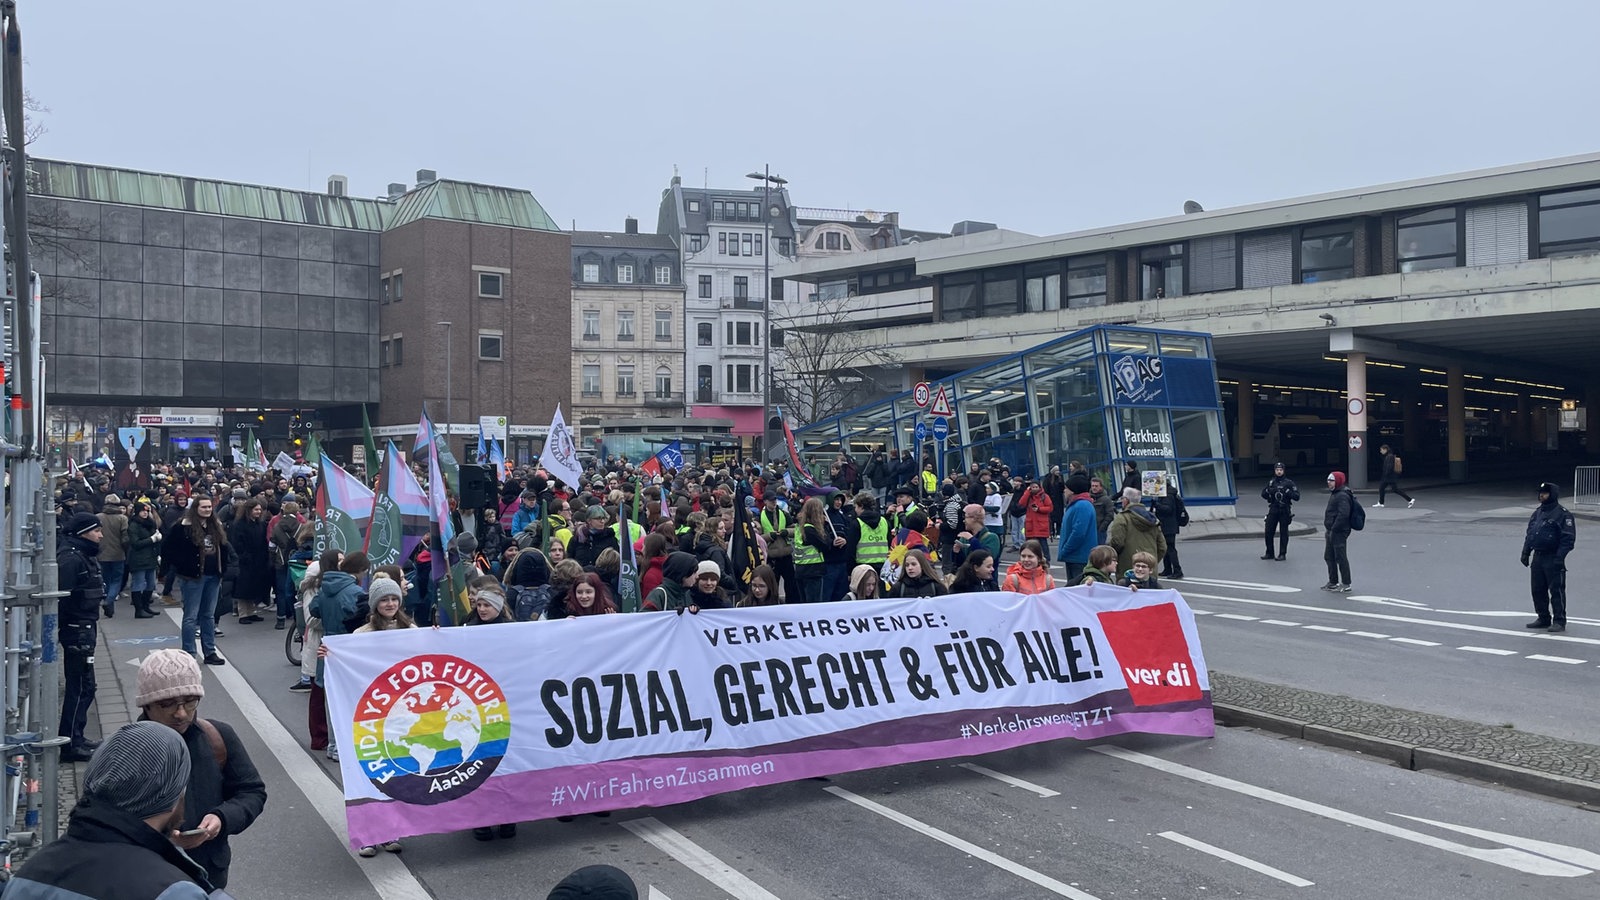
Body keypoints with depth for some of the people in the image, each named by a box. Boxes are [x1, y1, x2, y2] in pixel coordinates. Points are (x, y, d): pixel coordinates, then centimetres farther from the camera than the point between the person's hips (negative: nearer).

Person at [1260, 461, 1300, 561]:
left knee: (1283, 533, 0)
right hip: (1273, 510, 4)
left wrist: (1287, 491, -20)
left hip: (1284, 511, -4)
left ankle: (1282, 554, 8)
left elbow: (1297, 496, -6)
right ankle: (1269, 553, 14)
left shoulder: (1289, 483, 0)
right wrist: (1268, 491, -8)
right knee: (1268, 531, 3)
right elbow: (1263, 495, 13)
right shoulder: (1271, 482, 11)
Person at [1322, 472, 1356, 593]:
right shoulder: (1334, 494, 16)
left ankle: (1346, 585, 2)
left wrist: (1334, 529, -23)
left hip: (1339, 532, -11)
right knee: (1329, 557, 17)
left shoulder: (1342, 496, -17)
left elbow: (1343, 514, -26)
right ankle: (1333, 582, 27)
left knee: (1340, 558, -5)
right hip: (1331, 532, 11)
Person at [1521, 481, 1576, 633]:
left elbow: (1568, 538, -14)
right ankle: (1543, 619, 21)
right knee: (1538, 590, 11)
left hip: (1553, 559, -8)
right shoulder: (1537, 513, 14)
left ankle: (1559, 621, 3)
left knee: (1556, 591, -3)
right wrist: (1525, 552, 13)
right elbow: (1529, 534, 20)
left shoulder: (1562, 514, -10)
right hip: (1537, 557, 8)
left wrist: (1560, 557, -20)